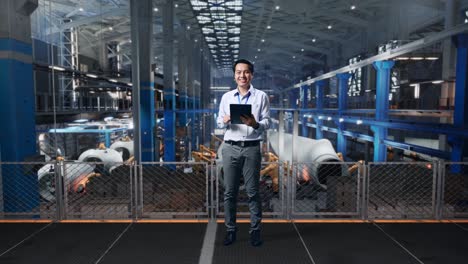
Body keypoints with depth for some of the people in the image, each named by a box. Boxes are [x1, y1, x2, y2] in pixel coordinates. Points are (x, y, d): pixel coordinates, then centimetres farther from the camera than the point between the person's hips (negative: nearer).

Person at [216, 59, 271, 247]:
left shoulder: (261, 96, 4)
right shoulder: (226, 97, 11)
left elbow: (267, 122, -1)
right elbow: (218, 122, 11)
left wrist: (255, 124, -21)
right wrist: (225, 121, -11)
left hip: (252, 148, -2)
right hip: (230, 148, 2)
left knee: (253, 192, 3)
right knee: (229, 191, 5)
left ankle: (255, 230, 14)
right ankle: (230, 230, 16)